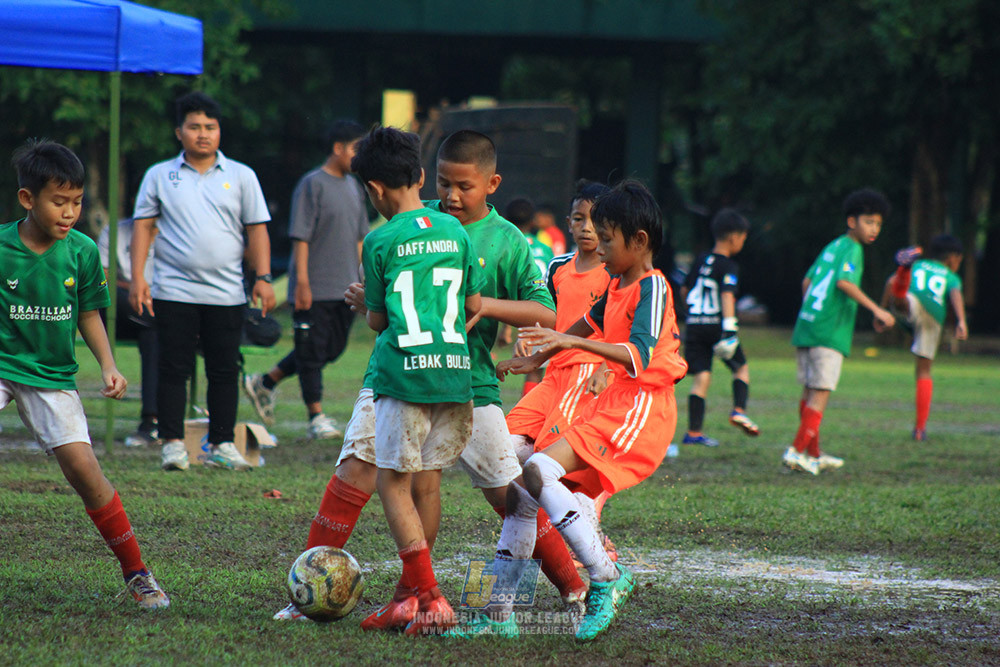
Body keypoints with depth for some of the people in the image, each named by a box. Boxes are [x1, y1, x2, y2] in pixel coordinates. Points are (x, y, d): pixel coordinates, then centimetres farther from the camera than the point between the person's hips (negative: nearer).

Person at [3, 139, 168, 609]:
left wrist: (107, 365, -3)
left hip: (52, 374, 1)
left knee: (84, 469, -7)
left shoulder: (82, 252, -6)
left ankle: (135, 572, 5)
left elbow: (89, 314, 8)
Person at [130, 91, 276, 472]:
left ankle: (221, 444, 11)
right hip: (174, 293, -1)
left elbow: (256, 229, 9)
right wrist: (137, 278, -4)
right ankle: (173, 444, 5)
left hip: (226, 294, 1)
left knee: (225, 372, 3)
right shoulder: (159, 176, 7)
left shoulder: (241, 176, 9)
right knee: (173, 370, -2)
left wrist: (263, 277, 0)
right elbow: (143, 227, 5)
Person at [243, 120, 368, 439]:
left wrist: (361, 279, 17)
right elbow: (300, 236, -12)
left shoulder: (353, 186, 14)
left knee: (333, 349, 10)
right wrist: (302, 281, -17)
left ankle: (264, 383, 23)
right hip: (316, 289, -8)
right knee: (312, 351, -1)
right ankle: (316, 418, 5)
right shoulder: (312, 184, -9)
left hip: (345, 289, 8)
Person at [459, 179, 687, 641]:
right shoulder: (618, 286, 15)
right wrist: (536, 358, 41)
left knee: (538, 471, -25)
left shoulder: (651, 287, -13)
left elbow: (639, 358, -28)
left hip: (640, 409, -10)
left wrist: (572, 342, -35)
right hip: (612, 405, 10)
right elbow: (589, 323, 36)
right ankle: (498, 611, 7)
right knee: (520, 487, 5)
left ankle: (607, 578, -20)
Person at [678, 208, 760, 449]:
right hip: (716, 325, -5)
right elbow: (727, 295, -22)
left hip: (694, 324, 5)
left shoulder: (701, 261, 12)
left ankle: (693, 431, -2)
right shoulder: (728, 266, -9)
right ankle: (739, 410, -3)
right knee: (741, 368, 15)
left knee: (701, 378, 4)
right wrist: (729, 328, -29)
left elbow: (685, 290, 22)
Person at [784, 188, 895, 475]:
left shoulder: (832, 246, 18)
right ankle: (798, 451, -12)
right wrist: (876, 310, -26)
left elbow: (807, 282, 23)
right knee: (820, 393, -7)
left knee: (810, 392, 13)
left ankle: (813, 454, 21)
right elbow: (844, 282, -23)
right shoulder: (852, 249, -8)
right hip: (830, 332, -9)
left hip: (806, 325, 9)